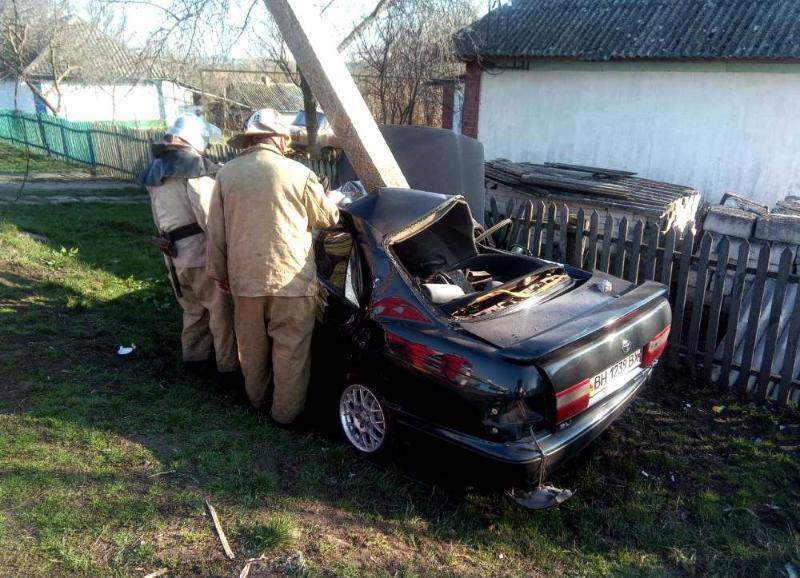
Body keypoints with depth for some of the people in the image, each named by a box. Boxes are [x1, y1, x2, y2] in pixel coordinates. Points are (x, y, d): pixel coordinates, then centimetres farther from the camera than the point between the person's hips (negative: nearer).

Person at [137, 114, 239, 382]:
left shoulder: (154, 170, 14)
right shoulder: (192, 165, -13)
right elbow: (209, 216, -20)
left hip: (173, 255, 8)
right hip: (201, 251, -8)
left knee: (194, 309, 24)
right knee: (221, 311, 4)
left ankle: (194, 357, 34)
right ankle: (228, 367, 9)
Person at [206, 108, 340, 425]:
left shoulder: (226, 174, 2)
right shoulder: (298, 173, -7)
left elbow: (216, 231, 7)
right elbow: (328, 218, 7)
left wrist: (220, 272, 18)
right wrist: (333, 201, 29)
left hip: (244, 277, 4)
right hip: (291, 278, -4)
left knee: (252, 346, 21)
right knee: (291, 350, 9)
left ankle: (258, 397, 40)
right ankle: (287, 410, 20)